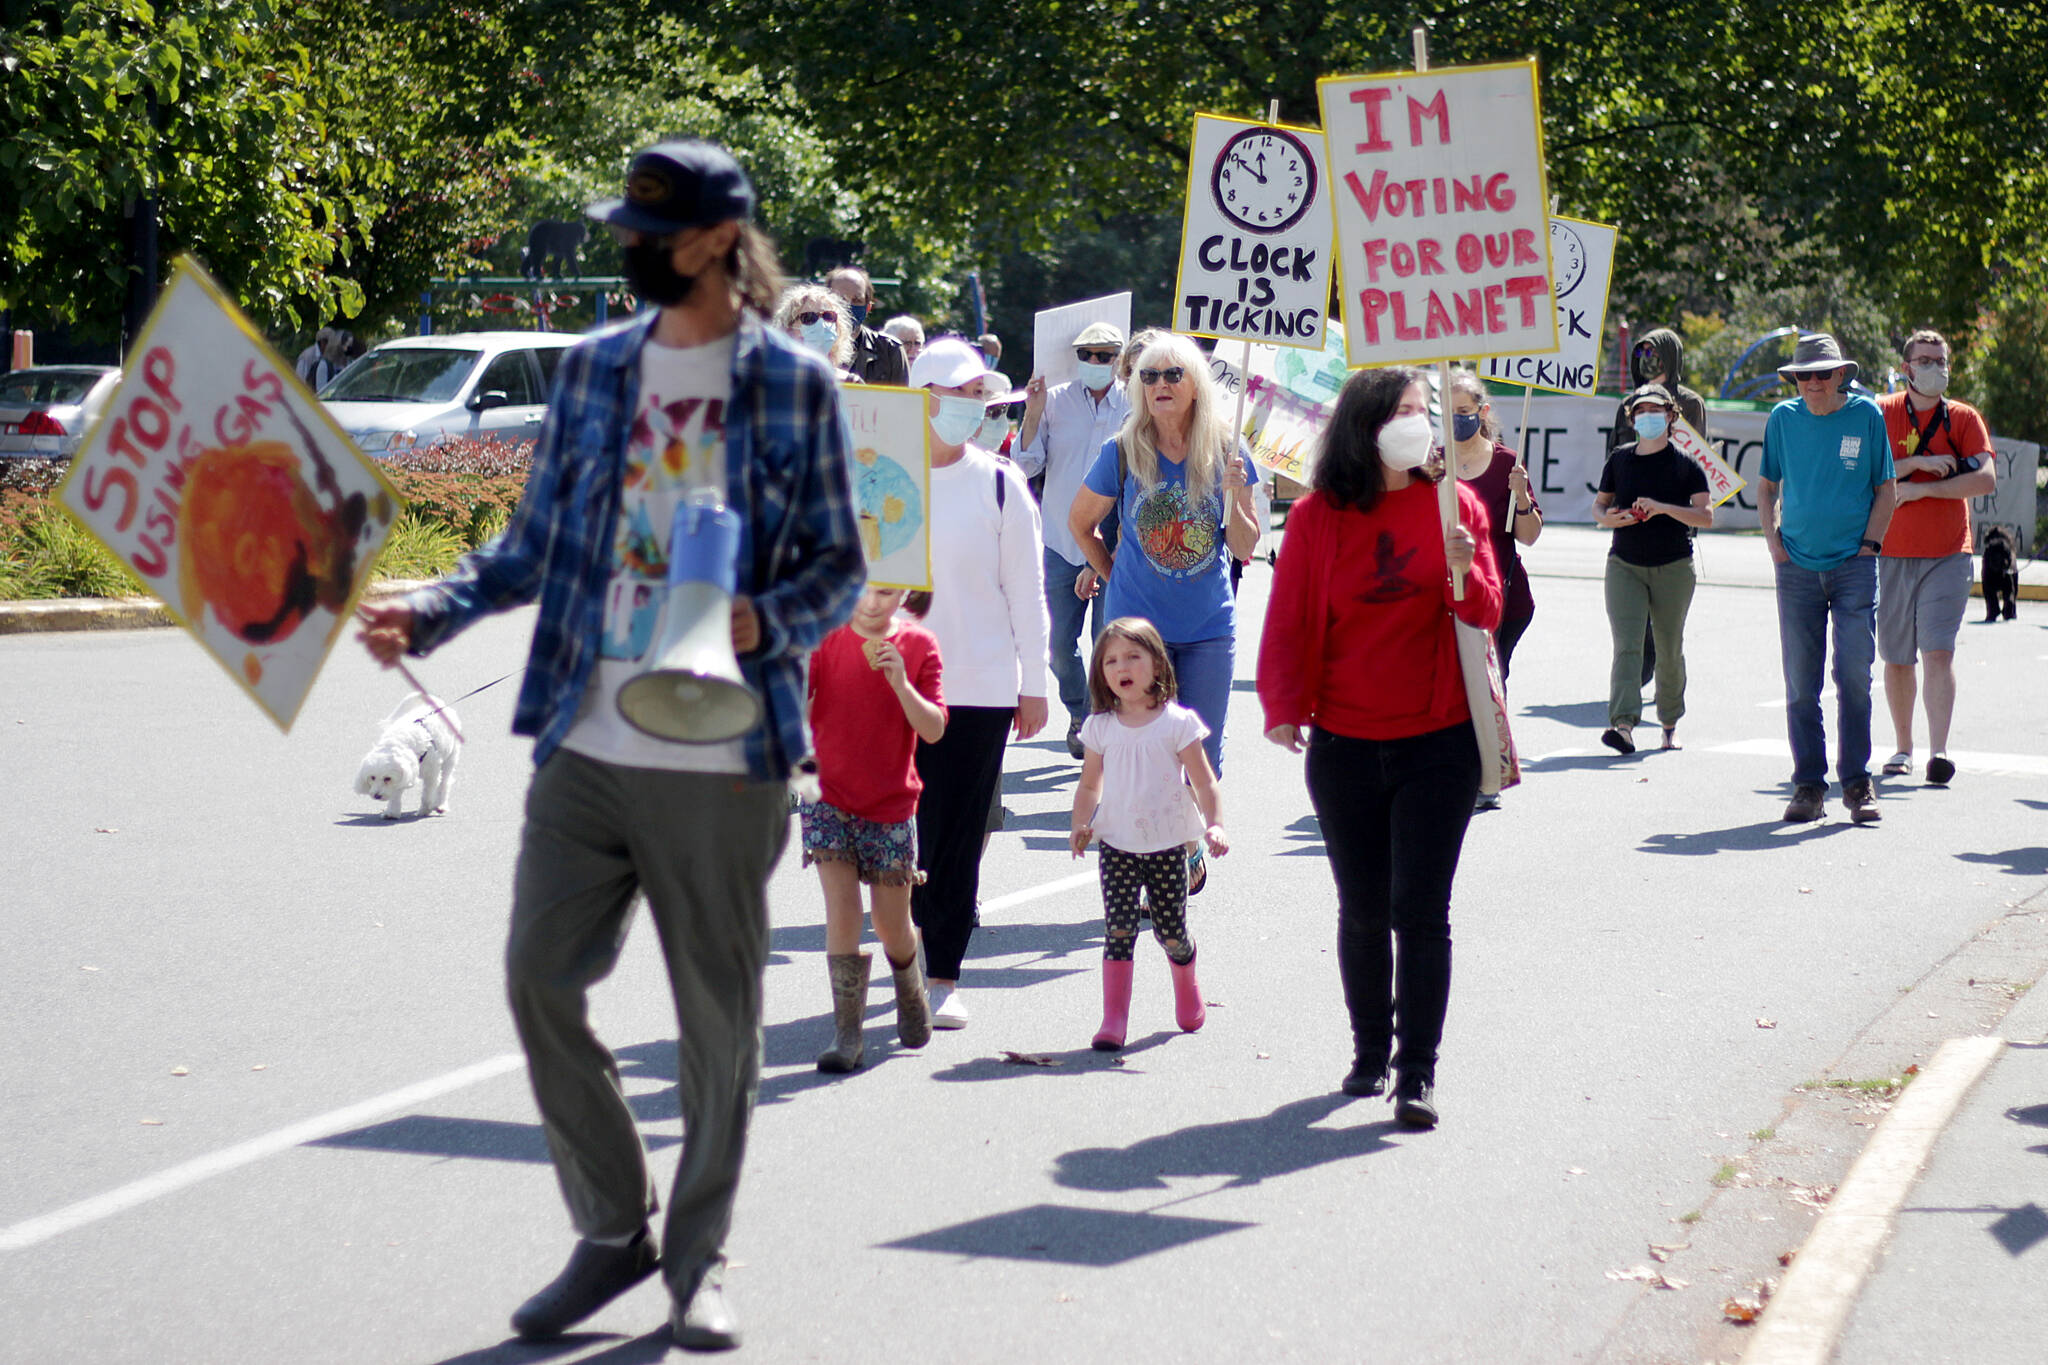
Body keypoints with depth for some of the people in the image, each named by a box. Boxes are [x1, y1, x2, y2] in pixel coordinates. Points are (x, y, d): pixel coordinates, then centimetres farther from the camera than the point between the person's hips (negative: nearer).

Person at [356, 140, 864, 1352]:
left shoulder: (795, 384, 0)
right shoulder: (593, 368, 11)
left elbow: (839, 566, 2)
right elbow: (537, 544, 15)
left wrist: (761, 625, -18)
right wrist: (432, 612, 0)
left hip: (723, 759, -3)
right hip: (586, 745, 4)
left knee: (718, 1011, 4)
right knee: (540, 975, 0)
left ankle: (699, 1256, 22)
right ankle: (613, 1229, 18)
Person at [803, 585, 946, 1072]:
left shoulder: (917, 645, -3)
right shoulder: (827, 639, -3)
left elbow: (934, 730, -8)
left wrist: (901, 683, -22)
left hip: (891, 804, 1)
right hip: (829, 797, 0)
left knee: (892, 925, 9)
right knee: (842, 911, -12)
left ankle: (911, 992, 41)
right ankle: (846, 1034, -6)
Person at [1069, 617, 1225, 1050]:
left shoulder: (1177, 723, -4)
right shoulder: (1101, 727, 4)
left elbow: (1203, 781, -5)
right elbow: (1089, 785, 13)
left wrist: (1214, 824, -19)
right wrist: (1081, 825, -4)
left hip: (1166, 846, -1)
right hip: (1116, 846, 2)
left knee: (1170, 931, 6)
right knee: (1118, 929, -8)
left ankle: (1187, 990, 37)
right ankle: (1113, 1020, -6)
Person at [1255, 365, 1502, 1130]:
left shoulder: (1453, 505, 0)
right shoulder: (1318, 518, -1)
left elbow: (1487, 615, -2)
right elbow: (1288, 619, 0)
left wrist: (1464, 574, -23)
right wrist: (1284, 707, -13)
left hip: (1439, 742, -1)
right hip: (1345, 745, 1)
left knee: (1420, 911, -6)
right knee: (1363, 911, 11)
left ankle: (1416, 1074, -3)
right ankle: (1370, 1052, 27)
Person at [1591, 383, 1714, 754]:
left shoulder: (1685, 464, -1)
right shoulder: (1619, 459, 7)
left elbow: (1705, 516, -8)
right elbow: (1599, 504, 17)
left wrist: (1663, 508, -22)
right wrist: (1609, 517, -7)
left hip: (1673, 568, -1)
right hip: (1625, 565, 1)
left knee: (1669, 650, 9)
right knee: (1626, 645, -14)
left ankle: (1670, 723, 28)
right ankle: (1623, 724, -26)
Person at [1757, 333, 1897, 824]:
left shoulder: (1866, 415, 1)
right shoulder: (1784, 417, 5)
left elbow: (1885, 491, 7)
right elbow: (1766, 486, 17)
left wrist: (1868, 546, -2)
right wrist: (1774, 541, 5)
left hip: (1853, 564, -2)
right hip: (1798, 566, 2)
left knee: (1854, 674, -8)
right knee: (1800, 682, 1)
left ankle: (1857, 783, 0)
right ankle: (1808, 784, 8)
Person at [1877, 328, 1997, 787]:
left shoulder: (1964, 418, 4)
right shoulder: (1881, 414, 4)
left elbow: (1986, 479, -10)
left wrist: (1921, 488, -14)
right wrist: (1917, 463, -16)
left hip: (1946, 555, -1)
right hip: (1891, 555, 1)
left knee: (1939, 652, -15)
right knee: (1896, 659, 9)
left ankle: (1939, 751, -21)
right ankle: (1904, 748, 23)